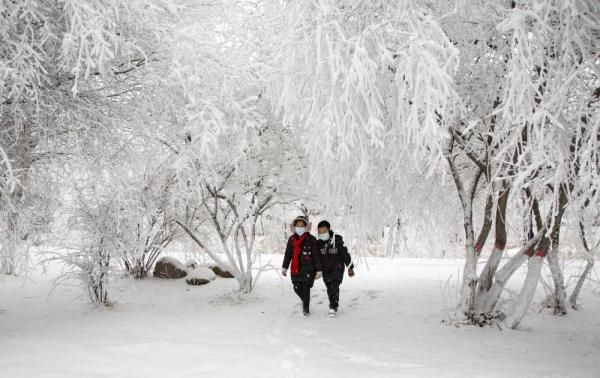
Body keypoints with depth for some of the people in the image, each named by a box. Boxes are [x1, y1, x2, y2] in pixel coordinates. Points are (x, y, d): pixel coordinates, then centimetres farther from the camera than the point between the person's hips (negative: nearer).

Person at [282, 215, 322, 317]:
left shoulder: (311, 239, -4)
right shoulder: (292, 239, 8)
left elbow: (316, 255, -3)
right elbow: (288, 254, 17)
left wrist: (318, 270, -5)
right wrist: (284, 267, 17)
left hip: (308, 268, -4)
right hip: (295, 268, 4)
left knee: (305, 289, -5)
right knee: (297, 288, 5)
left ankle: (306, 309, 11)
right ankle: (305, 301, 35)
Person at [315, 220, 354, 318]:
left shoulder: (337, 239, -13)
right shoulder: (318, 242, -2)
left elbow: (345, 253, -8)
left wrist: (350, 267, -4)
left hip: (337, 268, -4)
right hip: (325, 270, 4)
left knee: (334, 287, -17)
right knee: (329, 289, 8)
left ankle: (333, 307, -16)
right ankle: (334, 306, 23)